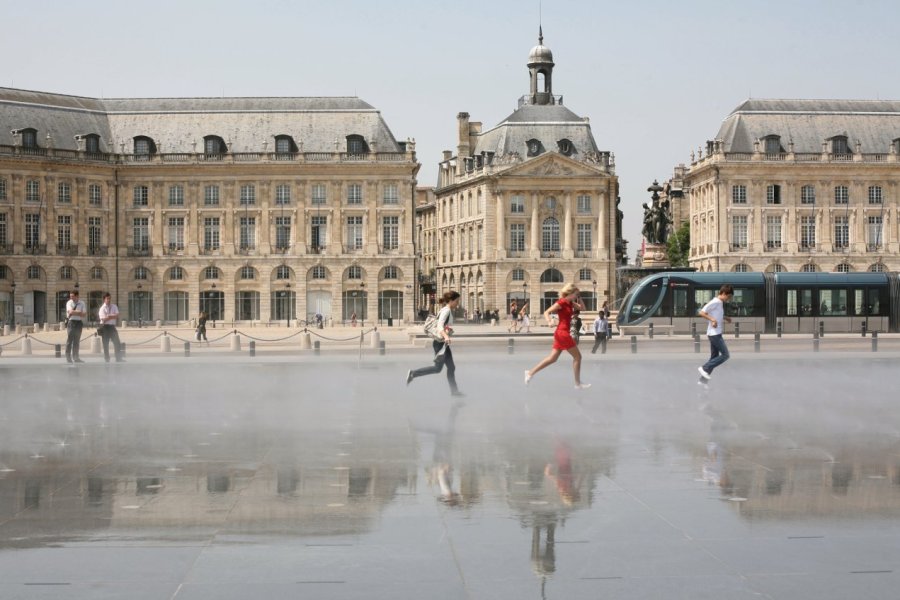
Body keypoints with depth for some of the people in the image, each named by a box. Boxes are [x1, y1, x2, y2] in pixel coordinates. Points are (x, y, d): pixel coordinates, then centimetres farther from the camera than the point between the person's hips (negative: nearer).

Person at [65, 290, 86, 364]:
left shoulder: (81, 304, 7)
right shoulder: (69, 303, 0)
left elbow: (84, 314, 1)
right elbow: (70, 312, -16)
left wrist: (74, 312, -11)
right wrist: (79, 312, -10)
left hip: (79, 322, 3)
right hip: (71, 322, -3)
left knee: (77, 341, 7)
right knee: (69, 340, -6)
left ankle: (75, 357, 12)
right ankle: (68, 357, -4)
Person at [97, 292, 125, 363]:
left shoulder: (114, 307, 8)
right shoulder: (102, 308, -6)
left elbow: (117, 316, -4)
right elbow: (104, 319, -16)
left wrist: (109, 316, -17)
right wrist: (113, 316, -14)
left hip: (112, 326, 4)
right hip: (105, 327, -4)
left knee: (117, 343, -2)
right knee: (105, 344, 2)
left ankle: (118, 358, 0)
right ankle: (107, 359, 9)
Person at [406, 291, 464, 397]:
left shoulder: (448, 310, 14)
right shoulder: (446, 310, -15)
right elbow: (439, 325, -29)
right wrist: (446, 336, -43)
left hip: (444, 343, 10)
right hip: (440, 343, -10)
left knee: (451, 367, 9)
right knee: (438, 368, -7)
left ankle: (454, 391, 11)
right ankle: (413, 373, -1)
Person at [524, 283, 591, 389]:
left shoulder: (570, 303, 13)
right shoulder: (561, 303, -13)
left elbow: (582, 308, 23)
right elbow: (546, 312, -16)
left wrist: (579, 298, 9)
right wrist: (549, 322, -34)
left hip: (560, 333, 9)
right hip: (563, 333, -9)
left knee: (552, 358, 8)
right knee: (577, 356, -2)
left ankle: (531, 373, 7)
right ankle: (578, 384, 3)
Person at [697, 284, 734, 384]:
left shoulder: (720, 303, 14)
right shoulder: (715, 302, -15)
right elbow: (701, 312, -19)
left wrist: (725, 318, 16)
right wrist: (713, 320, -27)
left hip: (716, 333, 10)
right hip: (715, 333, -10)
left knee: (714, 357, 10)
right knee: (725, 355, -8)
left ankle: (703, 379, 12)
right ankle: (705, 368, -6)